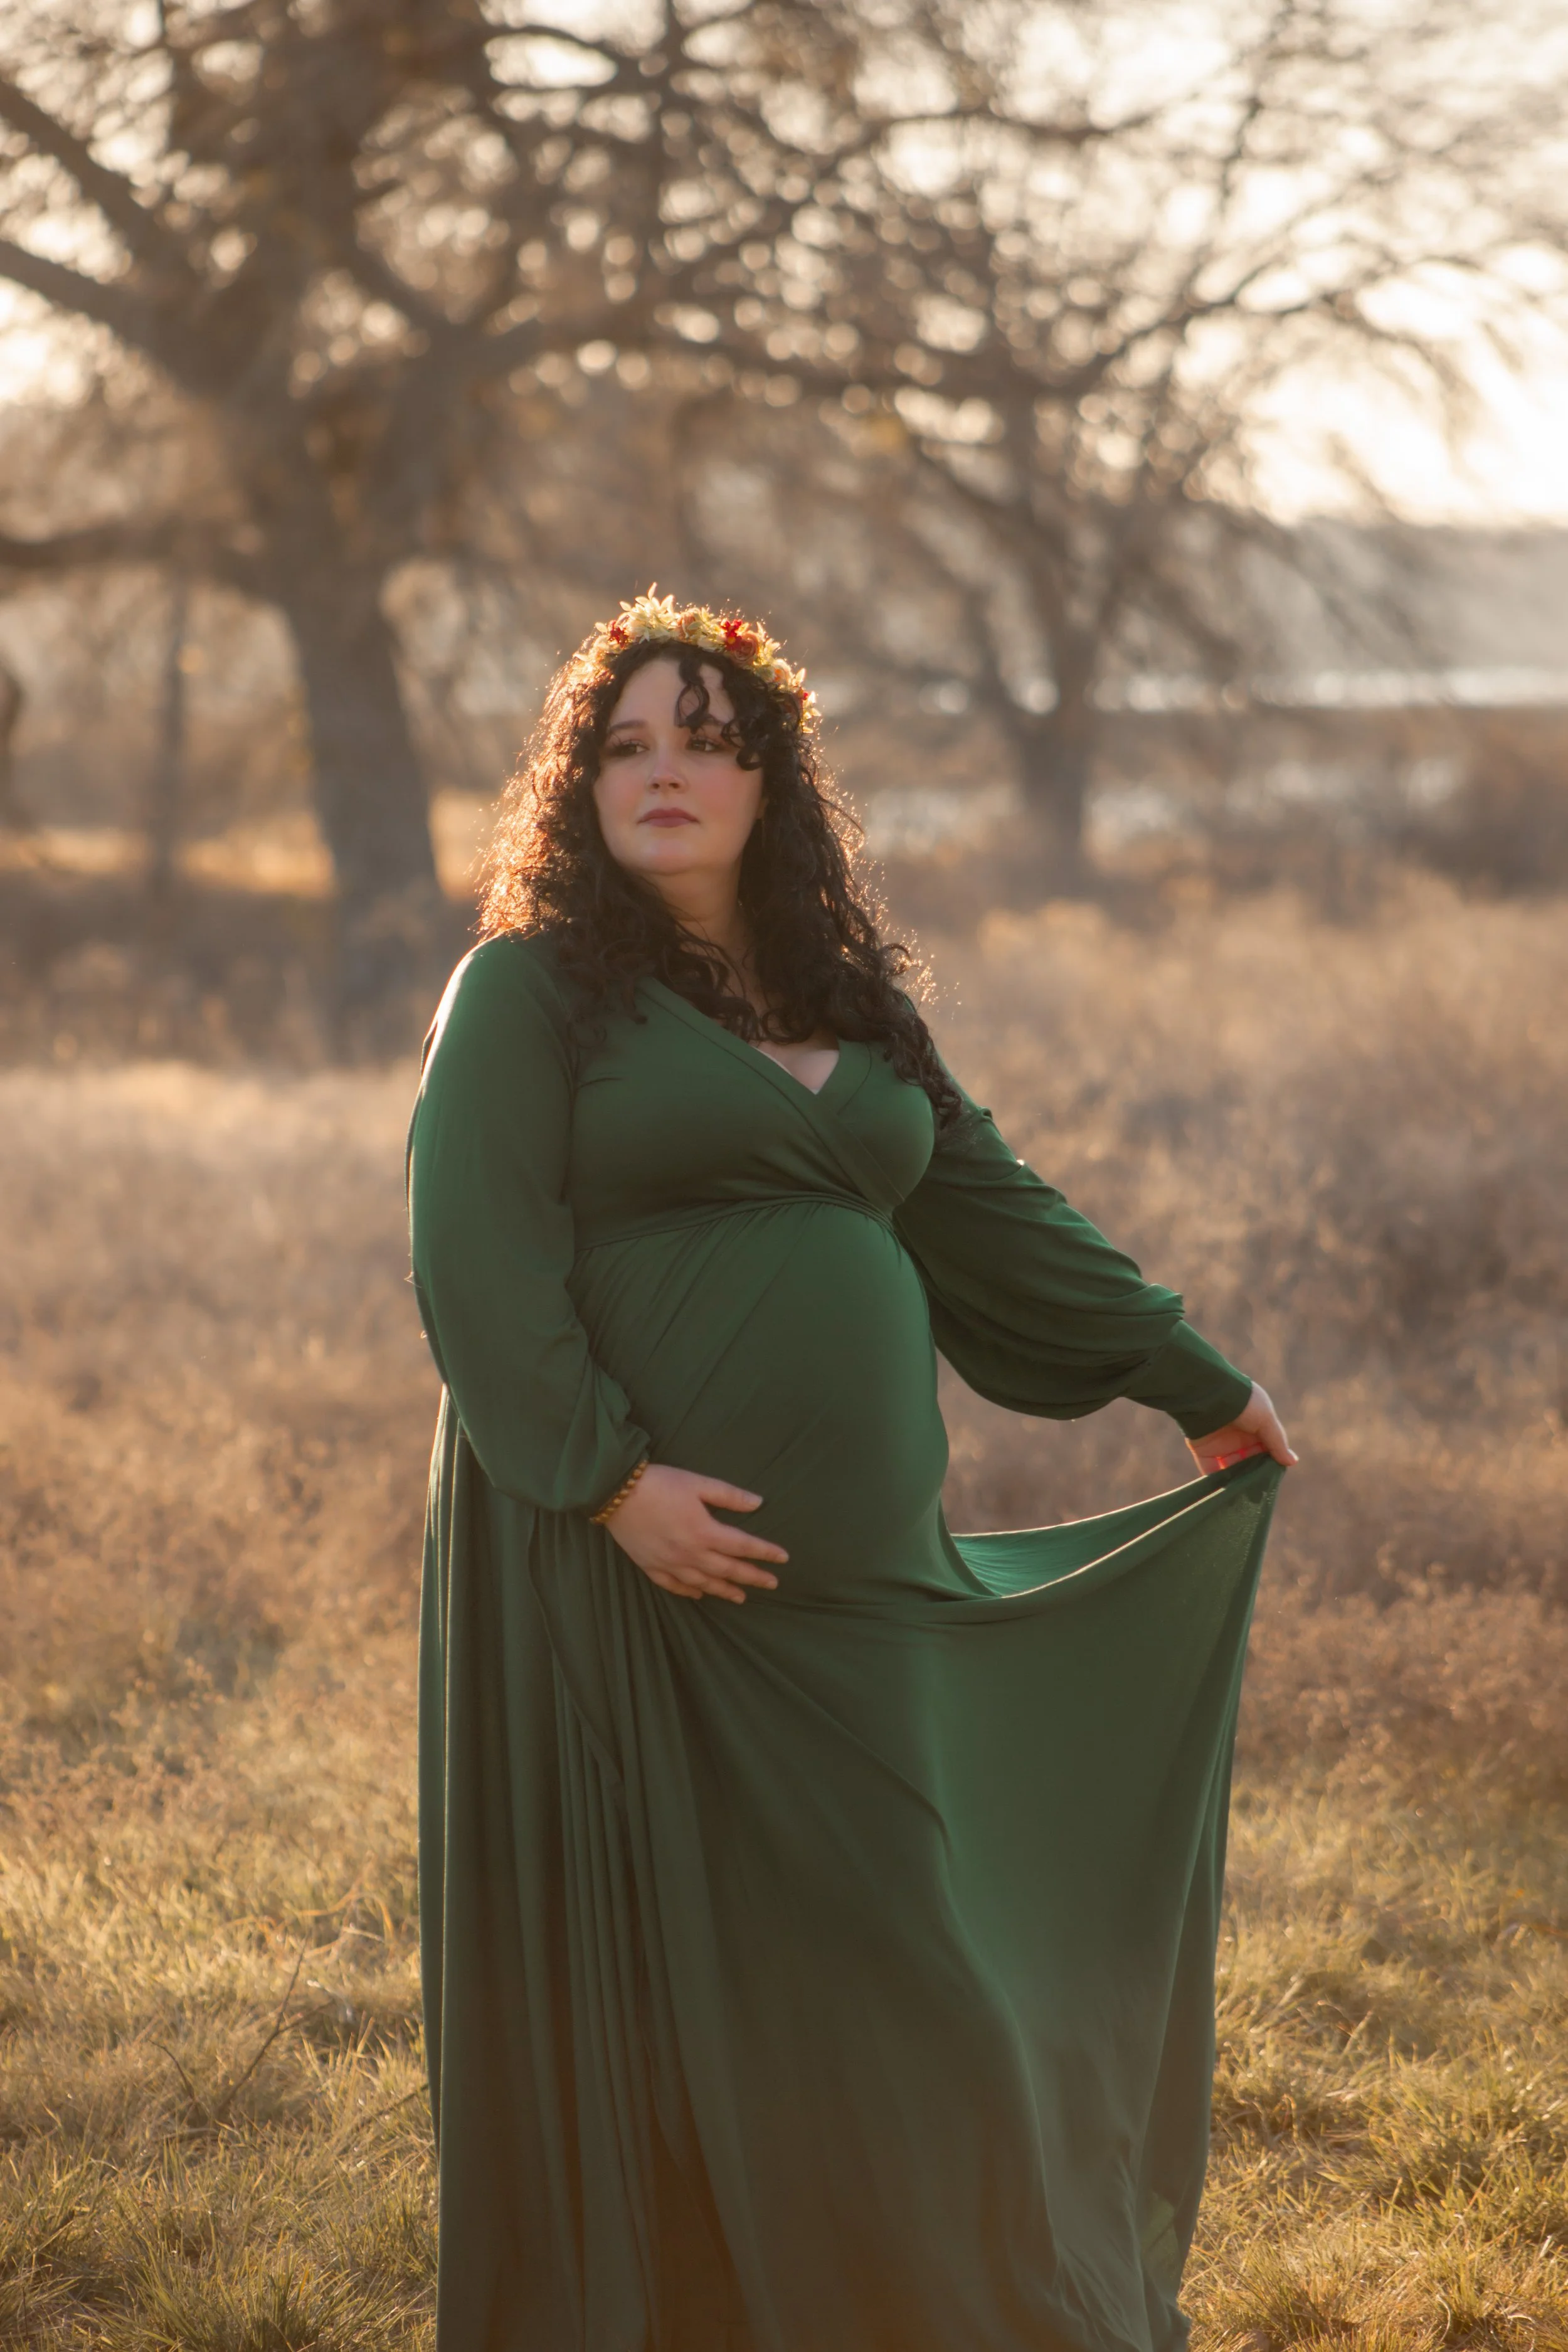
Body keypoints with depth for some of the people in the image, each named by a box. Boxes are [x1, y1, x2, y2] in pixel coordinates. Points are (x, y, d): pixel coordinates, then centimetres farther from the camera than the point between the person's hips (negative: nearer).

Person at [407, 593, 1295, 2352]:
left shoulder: (848, 1000, 15)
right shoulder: (528, 987, -3)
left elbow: (984, 1206, 21)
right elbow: (477, 1265, -11)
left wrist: (1195, 1381, 24)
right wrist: (612, 1478, -20)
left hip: (858, 1571, 5)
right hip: (636, 1558, -5)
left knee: (875, 1966, 9)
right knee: (651, 1957, 0)